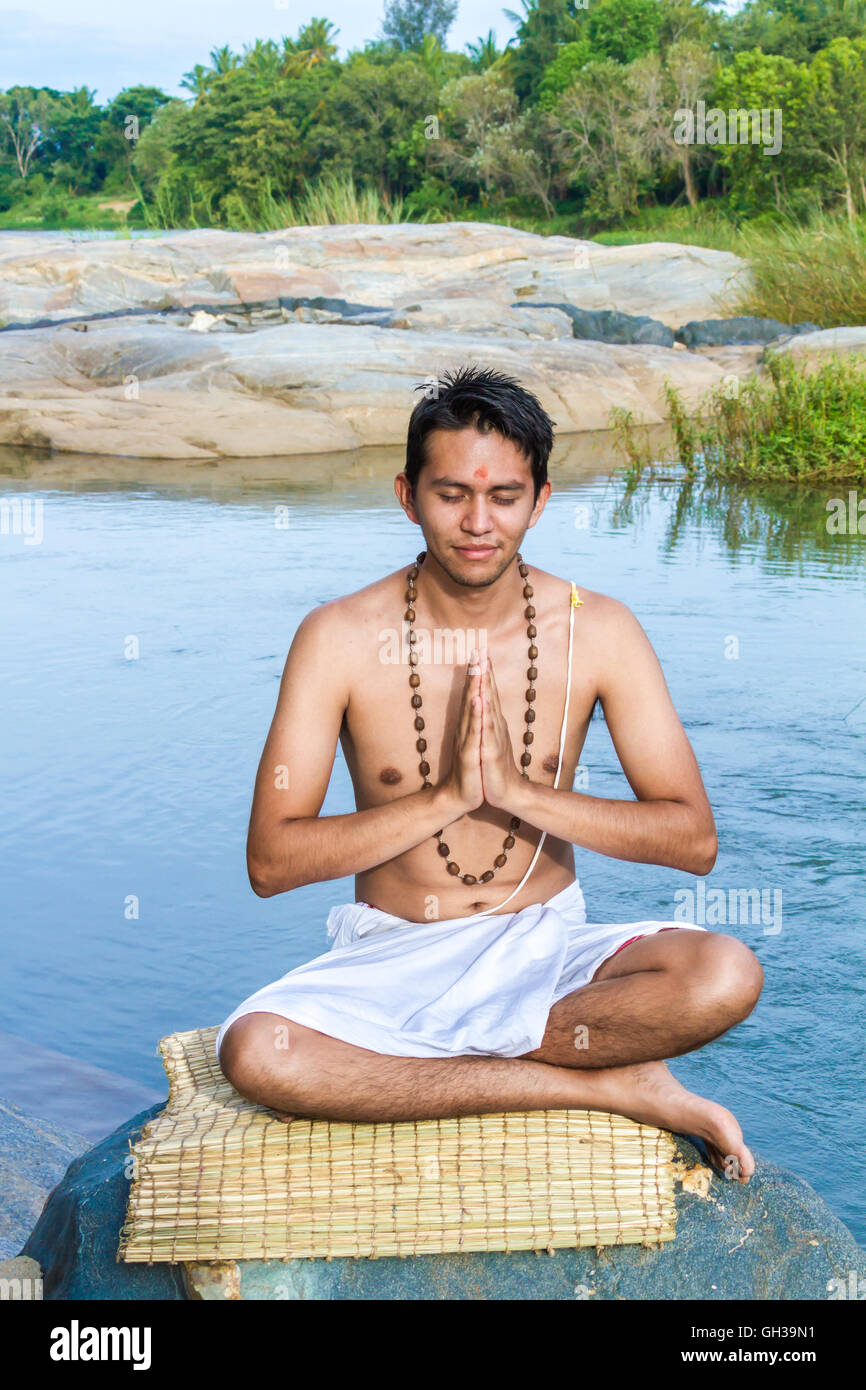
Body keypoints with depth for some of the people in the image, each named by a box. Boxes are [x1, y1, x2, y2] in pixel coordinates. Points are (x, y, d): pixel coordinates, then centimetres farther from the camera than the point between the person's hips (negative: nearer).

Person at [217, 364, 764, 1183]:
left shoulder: (597, 631, -3)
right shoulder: (341, 639, -7)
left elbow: (694, 839, -6)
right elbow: (270, 861, -11)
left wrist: (519, 790, -19)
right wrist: (447, 798, -20)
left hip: (545, 949, 1)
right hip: (391, 960, 0)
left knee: (726, 976, -29)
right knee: (253, 1053, -33)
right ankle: (609, 1089, -20)